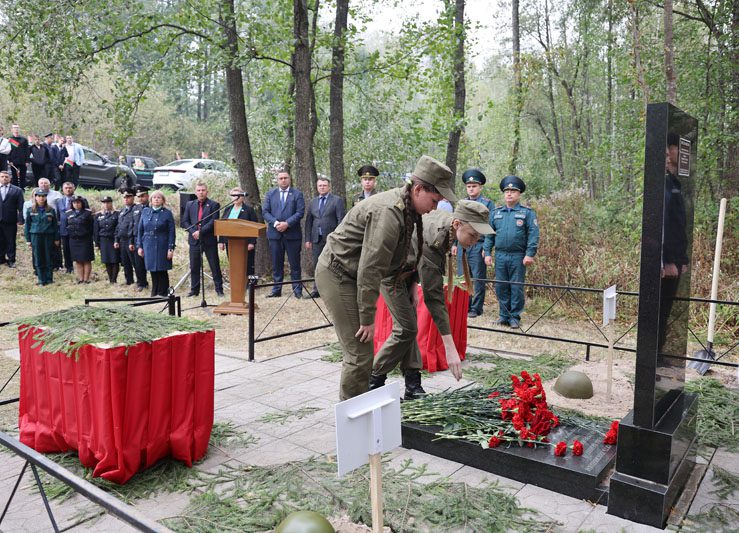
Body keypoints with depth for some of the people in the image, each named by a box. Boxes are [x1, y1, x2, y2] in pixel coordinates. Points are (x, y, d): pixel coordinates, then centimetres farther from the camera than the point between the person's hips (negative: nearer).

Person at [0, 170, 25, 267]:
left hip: (10, 221, -2)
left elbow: (20, 207, -2)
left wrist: (20, 220, -9)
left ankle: (11, 260, 14)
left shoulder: (17, 190, 2)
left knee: (11, 242, 5)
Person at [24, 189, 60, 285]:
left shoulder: (51, 210, 3)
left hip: (49, 236, 0)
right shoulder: (30, 210, 4)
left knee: (49, 258, 3)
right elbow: (27, 225, 7)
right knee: (38, 259, 3)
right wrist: (28, 239, 3)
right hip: (36, 236, 0)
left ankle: (49, 278, 13)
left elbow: (55, 225, 6)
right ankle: (41, 279, 10)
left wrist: (56, 239, 4)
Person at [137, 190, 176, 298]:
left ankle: (163, 292, 9)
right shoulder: (145, 212, 8)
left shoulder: (167, 213, -2)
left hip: (162, 247, -3)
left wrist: (171, 248, -10)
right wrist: (140, 246, 5)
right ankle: (155, 292, 19)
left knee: (162, 270, -1)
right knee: (152, 270, 8)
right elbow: (139, 229, 11)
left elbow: (171, 232, -4)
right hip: (149, 246, 3)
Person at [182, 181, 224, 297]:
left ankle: (219, 289, 9)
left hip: (209, 240, -3)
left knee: (215, 266, 2)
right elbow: (185, 221, 7)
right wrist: (193, 232, -9)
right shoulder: (189, 204, 12)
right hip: (194, 240, 4)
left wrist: (200, 231, -17)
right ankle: (194, 290, 17)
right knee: (194, 267, 8)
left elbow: (213, 222, -11)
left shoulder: (214, 205, -1)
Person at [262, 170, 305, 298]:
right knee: (276, 264, 7)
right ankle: (276, 289, 13)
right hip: (274, 233, 2)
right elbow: (265, 212, 4)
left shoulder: (297, 194, 4)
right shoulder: (270, 194, 12)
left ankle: (297, 290, 9)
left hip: (292, 234, -2)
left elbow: (300, 212, -5)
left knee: (295, 263, 2)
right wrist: (275, 223, -12)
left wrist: (287, 223, -15)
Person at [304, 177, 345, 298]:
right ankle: (317, 290, 15)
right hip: (317, 239, 5)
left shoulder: (337, 200, 1)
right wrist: (308, 239, 6)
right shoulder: (313, 202, 15)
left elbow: (341, 220, -5)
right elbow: (308, 222, 13)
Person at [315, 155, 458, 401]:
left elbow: (404, 250, 15)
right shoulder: (388, 212, -28)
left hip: (349, 274, 10)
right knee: (359, 354, -9)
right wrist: (368, 318, -21)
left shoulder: (406, 207, 4)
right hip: (337, 275, -10)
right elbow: (369, 270, -28)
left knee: (361, 351, 16)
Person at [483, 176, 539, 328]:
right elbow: (489, 234, 12)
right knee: (501, 287, 7)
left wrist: (530, 254, -14)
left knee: (516, 287, 2)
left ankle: (515, 317, 11)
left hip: (518, 256, -3)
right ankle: (503, 316, 17)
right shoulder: (495, 212, 11)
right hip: (500, 256, 4)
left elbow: (533, 234, -6)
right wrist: (487, 253, 4)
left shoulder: (527, 212, 0)